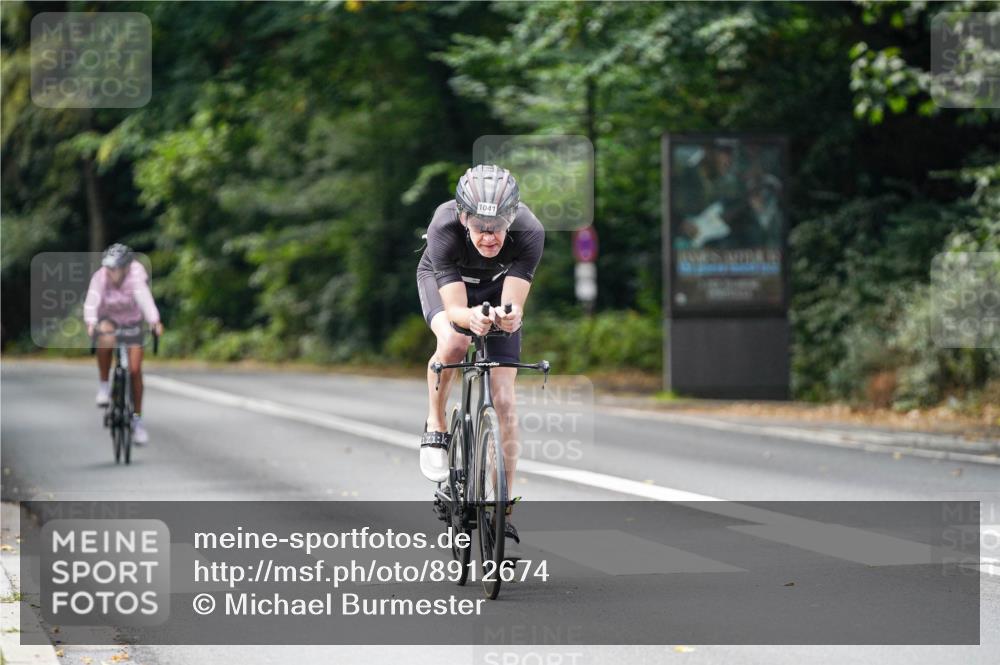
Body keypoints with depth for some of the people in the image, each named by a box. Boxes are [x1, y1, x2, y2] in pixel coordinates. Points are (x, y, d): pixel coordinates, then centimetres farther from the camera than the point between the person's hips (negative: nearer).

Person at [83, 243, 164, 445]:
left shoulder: (135, 277, -31)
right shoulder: (100, 277, -27)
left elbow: (144, 297, -48)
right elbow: (92, 301, -42)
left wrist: (155, 321, -65)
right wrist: (91, 322, -61)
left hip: (132, 322, 0)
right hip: (108, 318, 0)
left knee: (135, 370, -6)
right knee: (106, 338, -35)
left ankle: (137, 419, 10)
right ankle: (103, 386, -16)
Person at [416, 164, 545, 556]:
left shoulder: (529, 233, -37)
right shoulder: (444, 229, -39)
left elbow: (514, 305, -37)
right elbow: (454, 308, -39)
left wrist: (509, 315, -61)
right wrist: (472, 317, -62)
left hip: (497, 289, 1)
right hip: (443, 281, -1)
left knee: (503, 401, -9)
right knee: (452, 342, -36)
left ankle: (503, 513, -1)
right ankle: (436, 428, -8)